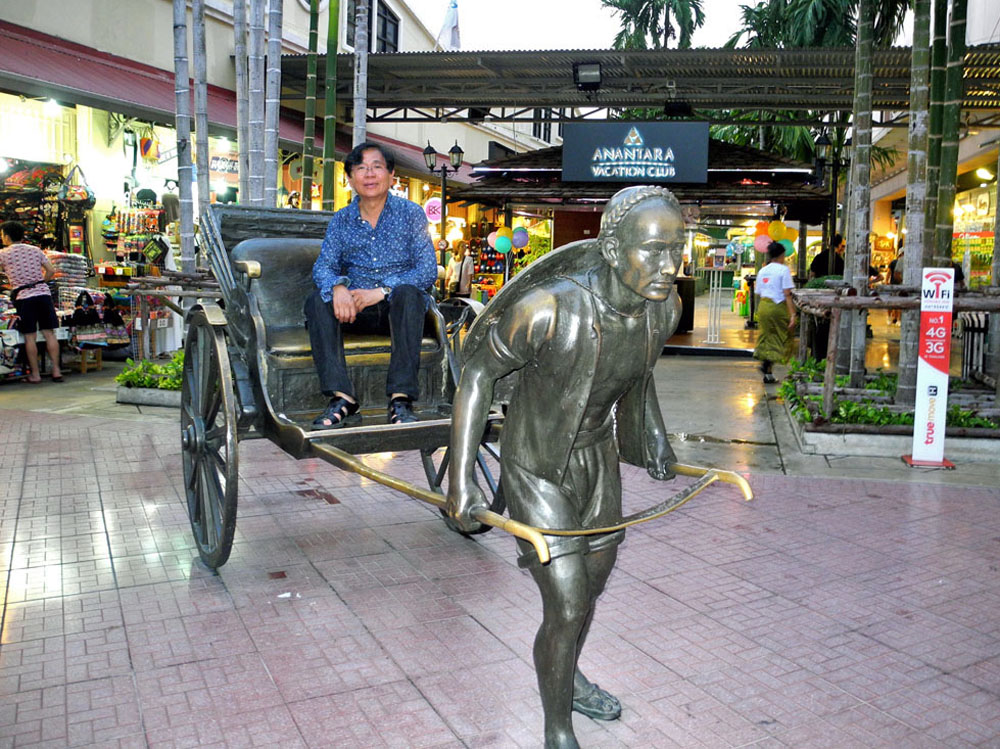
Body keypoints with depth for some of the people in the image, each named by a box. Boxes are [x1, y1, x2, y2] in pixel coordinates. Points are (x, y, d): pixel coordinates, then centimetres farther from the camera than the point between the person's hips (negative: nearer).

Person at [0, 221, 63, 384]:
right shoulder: (35, 250, 12)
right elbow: (51, 271, 10)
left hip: (23, 297, -3)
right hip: (43, 293, 3)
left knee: (29, 337, 2)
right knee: (49, 333, 3)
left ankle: (35, 374, 6)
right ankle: (56, 371, 2)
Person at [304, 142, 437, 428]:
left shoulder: (410, 213, 2)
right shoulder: (342, 219, 11)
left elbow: (428, 271, -7)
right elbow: (323, 266, 1)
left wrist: (381, 291, -20)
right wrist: (338, 287, -25)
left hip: (397, 308, -2)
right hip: (356, 309, 3)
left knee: (408, 293, -35)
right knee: (317, 300, -25)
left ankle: (401, 400, -37)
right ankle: (342, 399, -30)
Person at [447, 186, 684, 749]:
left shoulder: (664, 307, -13)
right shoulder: (547, 310, -33)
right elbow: (478, 372, -19)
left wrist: (653, 435, 14)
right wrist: (461, 479, -20)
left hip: (598, 458, 7)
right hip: (536, 469, -6)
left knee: (592, 581, 23)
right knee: (566, 607, -7)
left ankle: (566, 677, 53)